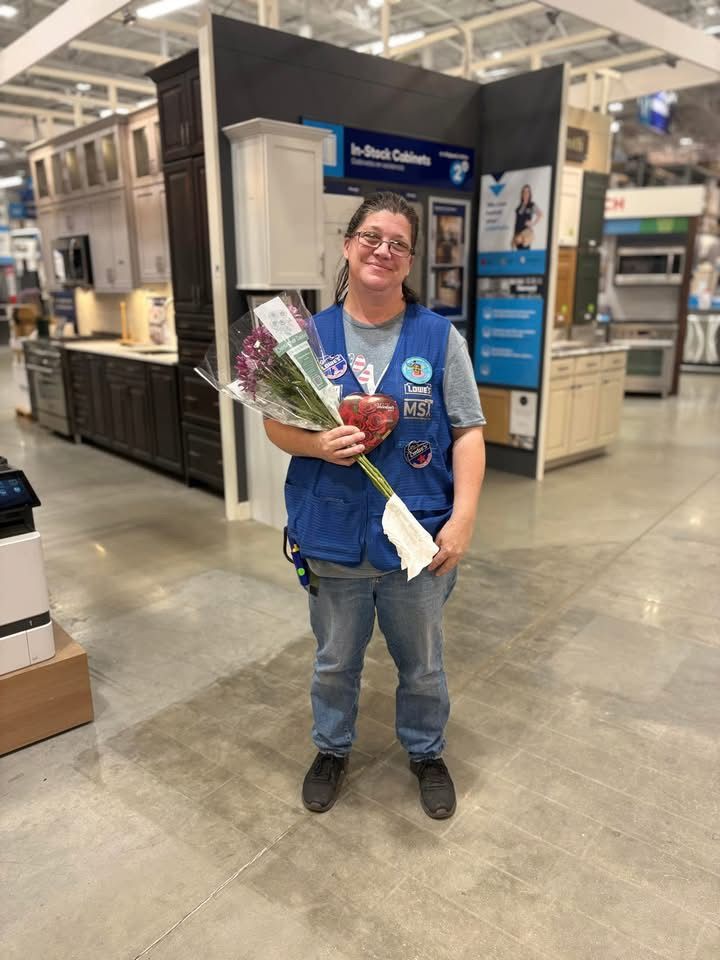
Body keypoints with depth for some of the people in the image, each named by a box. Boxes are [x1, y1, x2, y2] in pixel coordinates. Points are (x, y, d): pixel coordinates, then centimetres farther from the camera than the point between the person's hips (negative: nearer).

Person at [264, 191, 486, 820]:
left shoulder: (440, 338, -4)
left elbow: (467, 433, -4)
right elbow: (276, 424, 2)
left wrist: (463, 517, -12)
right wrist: (317, 444, -19)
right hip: (333, 538, 1)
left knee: (422, 663, 20)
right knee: (335, 661, 21)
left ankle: (426, 752, 47)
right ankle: (332, 749, 48)